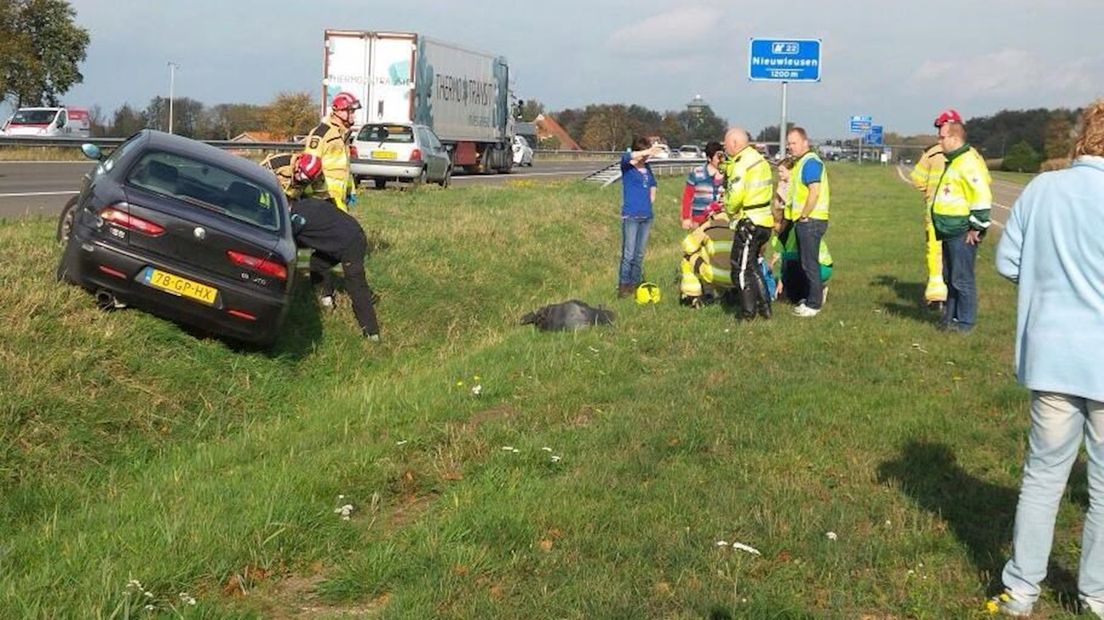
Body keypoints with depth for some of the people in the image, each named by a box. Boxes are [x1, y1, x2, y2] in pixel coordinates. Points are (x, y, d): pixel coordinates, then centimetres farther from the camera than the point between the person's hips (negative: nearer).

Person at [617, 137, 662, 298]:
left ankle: (635, 283, 19)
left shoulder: (647, 168, 11)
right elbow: (625, 157, -30)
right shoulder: (627, 167, -6)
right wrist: (647, 151, -37)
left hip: (646, 216, 6)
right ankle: (623, 285, -2)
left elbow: (652, 183, 29)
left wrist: (652, 195, 12)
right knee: (629, 254, -8)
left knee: (640, 254, 10)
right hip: (631, 216, -6)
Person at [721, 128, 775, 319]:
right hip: (765, 220, 9)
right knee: (752, 265, 20)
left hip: (749, 223, -9)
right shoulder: (760, 159, 13)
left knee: (741, 268, 1)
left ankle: (748, 310, 3)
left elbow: (735, 196, -23)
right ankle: (764, 306, 22)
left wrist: (729, 211, -5)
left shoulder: (741, 164, -16)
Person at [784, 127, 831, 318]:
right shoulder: (801, 162, 17)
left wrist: (804, 216, -19)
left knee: (810, 263, -5)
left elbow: (814, 191, -23)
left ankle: (814, 304, 1)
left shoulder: (810, 162, -16)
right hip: (804, 221, 10)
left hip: (810, 221, -10)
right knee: (805, 262, 17)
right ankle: (813, 297, 28)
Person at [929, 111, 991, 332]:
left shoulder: (968, 162, -17)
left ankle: (965, 322, 3)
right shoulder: (953, 161, 16)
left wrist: (976, 227, -18)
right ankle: (950, 317, 26)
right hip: (950, 232, 11)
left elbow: (982, 196, -22)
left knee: (962, 279, -4)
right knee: (949, 277, 16)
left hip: (962, 234, -11)